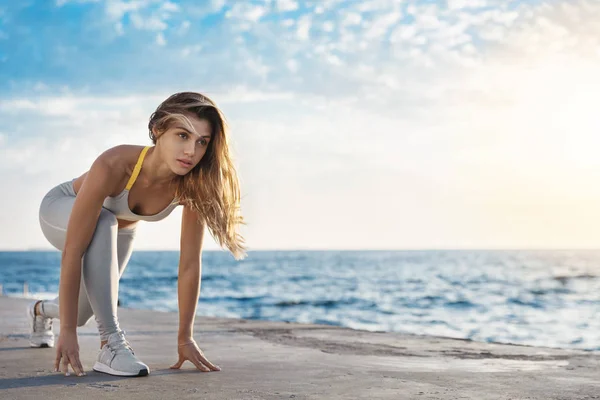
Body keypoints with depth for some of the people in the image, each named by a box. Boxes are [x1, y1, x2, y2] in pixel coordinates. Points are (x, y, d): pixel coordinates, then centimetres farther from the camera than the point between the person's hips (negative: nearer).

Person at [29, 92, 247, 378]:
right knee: (104, 223, -39)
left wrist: (185, 338, -24)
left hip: (120, 229, 5)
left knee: (82, 311, 16)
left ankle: (41, 310, 55)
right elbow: (73, 252, -43)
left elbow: (190, 264, -26)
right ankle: (111, 343, -32)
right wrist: (67, 332, -42)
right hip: (60, 210, -4)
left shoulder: (194, 185, -33)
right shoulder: (113, 166, -44)